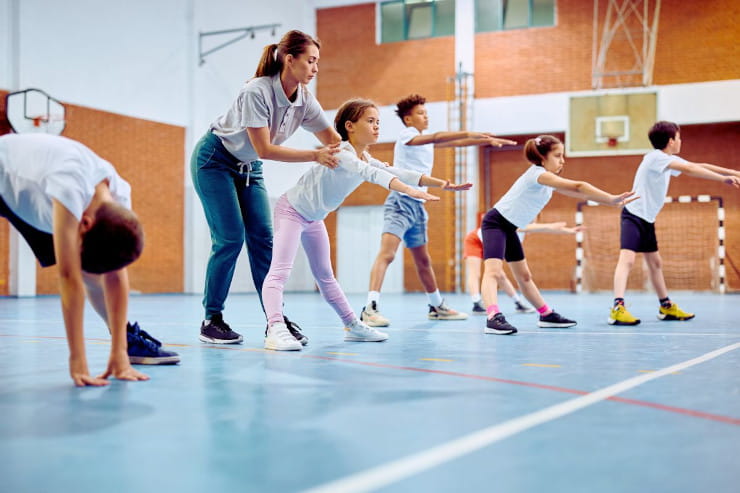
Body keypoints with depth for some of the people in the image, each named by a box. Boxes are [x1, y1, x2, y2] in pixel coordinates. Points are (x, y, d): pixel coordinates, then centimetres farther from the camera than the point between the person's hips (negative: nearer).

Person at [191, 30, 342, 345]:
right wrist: (315, 156, -32)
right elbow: (265, 149, -30)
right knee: (230, 238, -12)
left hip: (249, 167, 6)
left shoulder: (305, 100, -10)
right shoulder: (256, 92, -30)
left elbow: (333, 139, -5)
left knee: (262, 238, -2)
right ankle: (211, 320, -2)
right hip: (214, 161, -6)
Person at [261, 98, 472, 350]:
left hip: (314, 218, 9)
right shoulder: (341, 152, -27)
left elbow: (397, 173, -8)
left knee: (325, 276, 16)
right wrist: (409, 190, -58)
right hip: (290, 210, -9)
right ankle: (275, 330, -34)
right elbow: (371, 174, -44)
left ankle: (352, 326, 21)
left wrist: (441, 183, -18)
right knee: (280, 271, -22)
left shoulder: (366, 158, 0)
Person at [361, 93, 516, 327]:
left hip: (418, 206, 9)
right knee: (387, 253, -22)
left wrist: (488, 141, 14)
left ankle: (437, 307, 29)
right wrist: (470, 133, -29)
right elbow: (437, 137, -23)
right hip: (401, 201, -9)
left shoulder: (427, 140, 18)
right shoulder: (407, 135, -7)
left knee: (423, 261, 18)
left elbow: (454, 143, 22)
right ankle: (370, 308, -31)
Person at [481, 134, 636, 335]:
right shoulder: (537, 173, -22)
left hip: (509, 228, 10)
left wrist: (612, 200, 1)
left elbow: (577, 192, 10)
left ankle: (546, 315, 28)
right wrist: (612, 199, -30)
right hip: (495, 222, -10)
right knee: (493, 270, -27)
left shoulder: (549, 180, 8)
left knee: (524, 275, 19)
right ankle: (494, 318, -41)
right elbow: (578, 187, -28)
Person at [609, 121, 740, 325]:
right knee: (627, 257, -23)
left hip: (648, 219, 10)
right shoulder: (655, 157, -17)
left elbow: (700, 166, 16)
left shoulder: (671, 160, 11)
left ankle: (666, 307, 28)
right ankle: (618, 308, -34)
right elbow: (689, 169, -25)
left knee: (655, 262, 17)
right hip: (633, 215, -10)